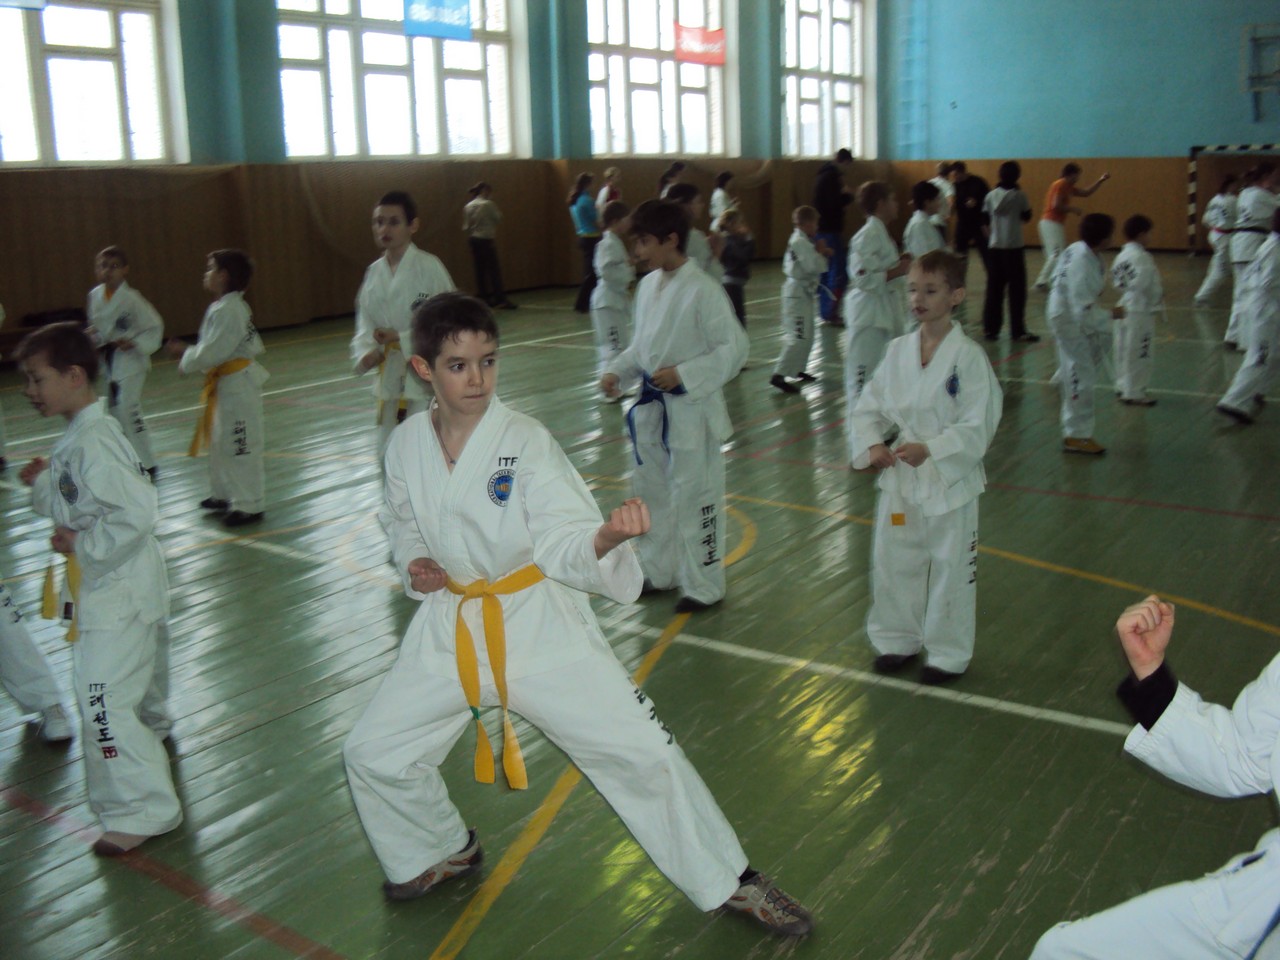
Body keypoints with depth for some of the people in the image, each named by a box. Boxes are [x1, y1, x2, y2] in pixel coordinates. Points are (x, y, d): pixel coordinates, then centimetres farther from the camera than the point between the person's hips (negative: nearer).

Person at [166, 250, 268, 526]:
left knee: (242, 446, -4)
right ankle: (224, 495, 33)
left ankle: (249, 505, 3)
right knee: (221, 441, 20)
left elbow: (213, 351, -24)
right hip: (228, 383, 11)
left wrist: (185, 359, -8)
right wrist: (188, 352, 8)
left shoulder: (227, 310, -20)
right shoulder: (227, 306, 12)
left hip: (238, 384, -11)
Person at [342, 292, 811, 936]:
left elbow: (563, 541, -22)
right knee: (373, 754, 5)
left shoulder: (525, 442, -15)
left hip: (540, 624, -4)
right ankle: (443, 851, 37)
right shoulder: (406, 446, -4)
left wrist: (608, 535, -44)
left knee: (640, 749, -7)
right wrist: (414, 563, -5)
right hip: (451, 628, 4)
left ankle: (727, 881, 15)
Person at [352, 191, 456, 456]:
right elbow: (365, 326, 10)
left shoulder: (429, 267, -11)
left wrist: (400, 337, -20)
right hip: (390, 377, 6)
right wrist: (366, 354, -10)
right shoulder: (374, 273, 7)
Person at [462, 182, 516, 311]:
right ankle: (500, 299, -7)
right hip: (486, 240, -7)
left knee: (480, 270, 10)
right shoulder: (488, 204, -10)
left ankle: (483, 298, 14)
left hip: (473, 239, 7)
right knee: (494, 269, -4)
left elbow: (465, 227, 7)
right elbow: (499, 218, -1)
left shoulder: (468, 206, 8)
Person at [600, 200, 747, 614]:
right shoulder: (648, 285, 6)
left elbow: (734, 348, -17)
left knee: (694, 495, 1)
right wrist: (617, 370, 2)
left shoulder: (702, 291, -18)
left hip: (690, 410, -8)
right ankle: (658, 571, 36)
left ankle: (704, 586, 16)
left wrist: (683, 374, -22)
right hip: (652, 407, 8)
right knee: (651, 489, 18)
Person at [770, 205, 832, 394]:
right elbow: (813, 267, -24)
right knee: (798, 337, -13)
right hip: (798, 293, -11)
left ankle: (798, 369, 30)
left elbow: (808, 263, 18)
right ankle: (779, 375, -16)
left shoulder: (800, 240, 14)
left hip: (802, 292, 11)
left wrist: (820, 252, 2)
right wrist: (821, 252, -7)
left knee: (806, 336, 19)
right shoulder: (800, 242, -18)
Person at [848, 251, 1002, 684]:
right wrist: (871, 443, -10)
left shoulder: (968, 356, -13)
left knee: (951, 568, 8)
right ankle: (897, 640, 35)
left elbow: (977, 427, -15)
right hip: (899, 478, 5)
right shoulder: (898, 350, 1)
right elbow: (868, 406, 7)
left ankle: (948, 654, 26)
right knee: (892, 562, 14)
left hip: (949, 481, -4)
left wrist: (930, 449, -26)